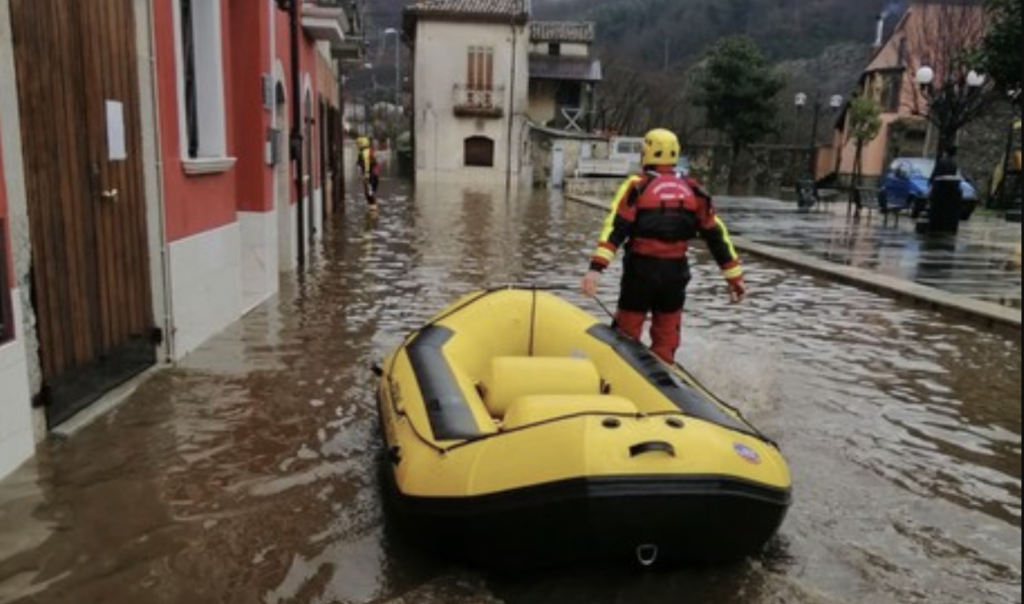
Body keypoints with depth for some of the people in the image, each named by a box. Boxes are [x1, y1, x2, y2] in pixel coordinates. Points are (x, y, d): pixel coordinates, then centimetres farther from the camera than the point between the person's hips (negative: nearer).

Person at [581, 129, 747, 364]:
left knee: (627, 334, 9)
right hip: (676, 272, 3)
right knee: (666, 339, 15)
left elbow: (616, 227, -18)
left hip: (641, 269, -3)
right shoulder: (693, 190, 5)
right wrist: (734, 275, 10)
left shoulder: (637, 186, -5)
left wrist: (597, 268, -25)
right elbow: (716, 235, 6)